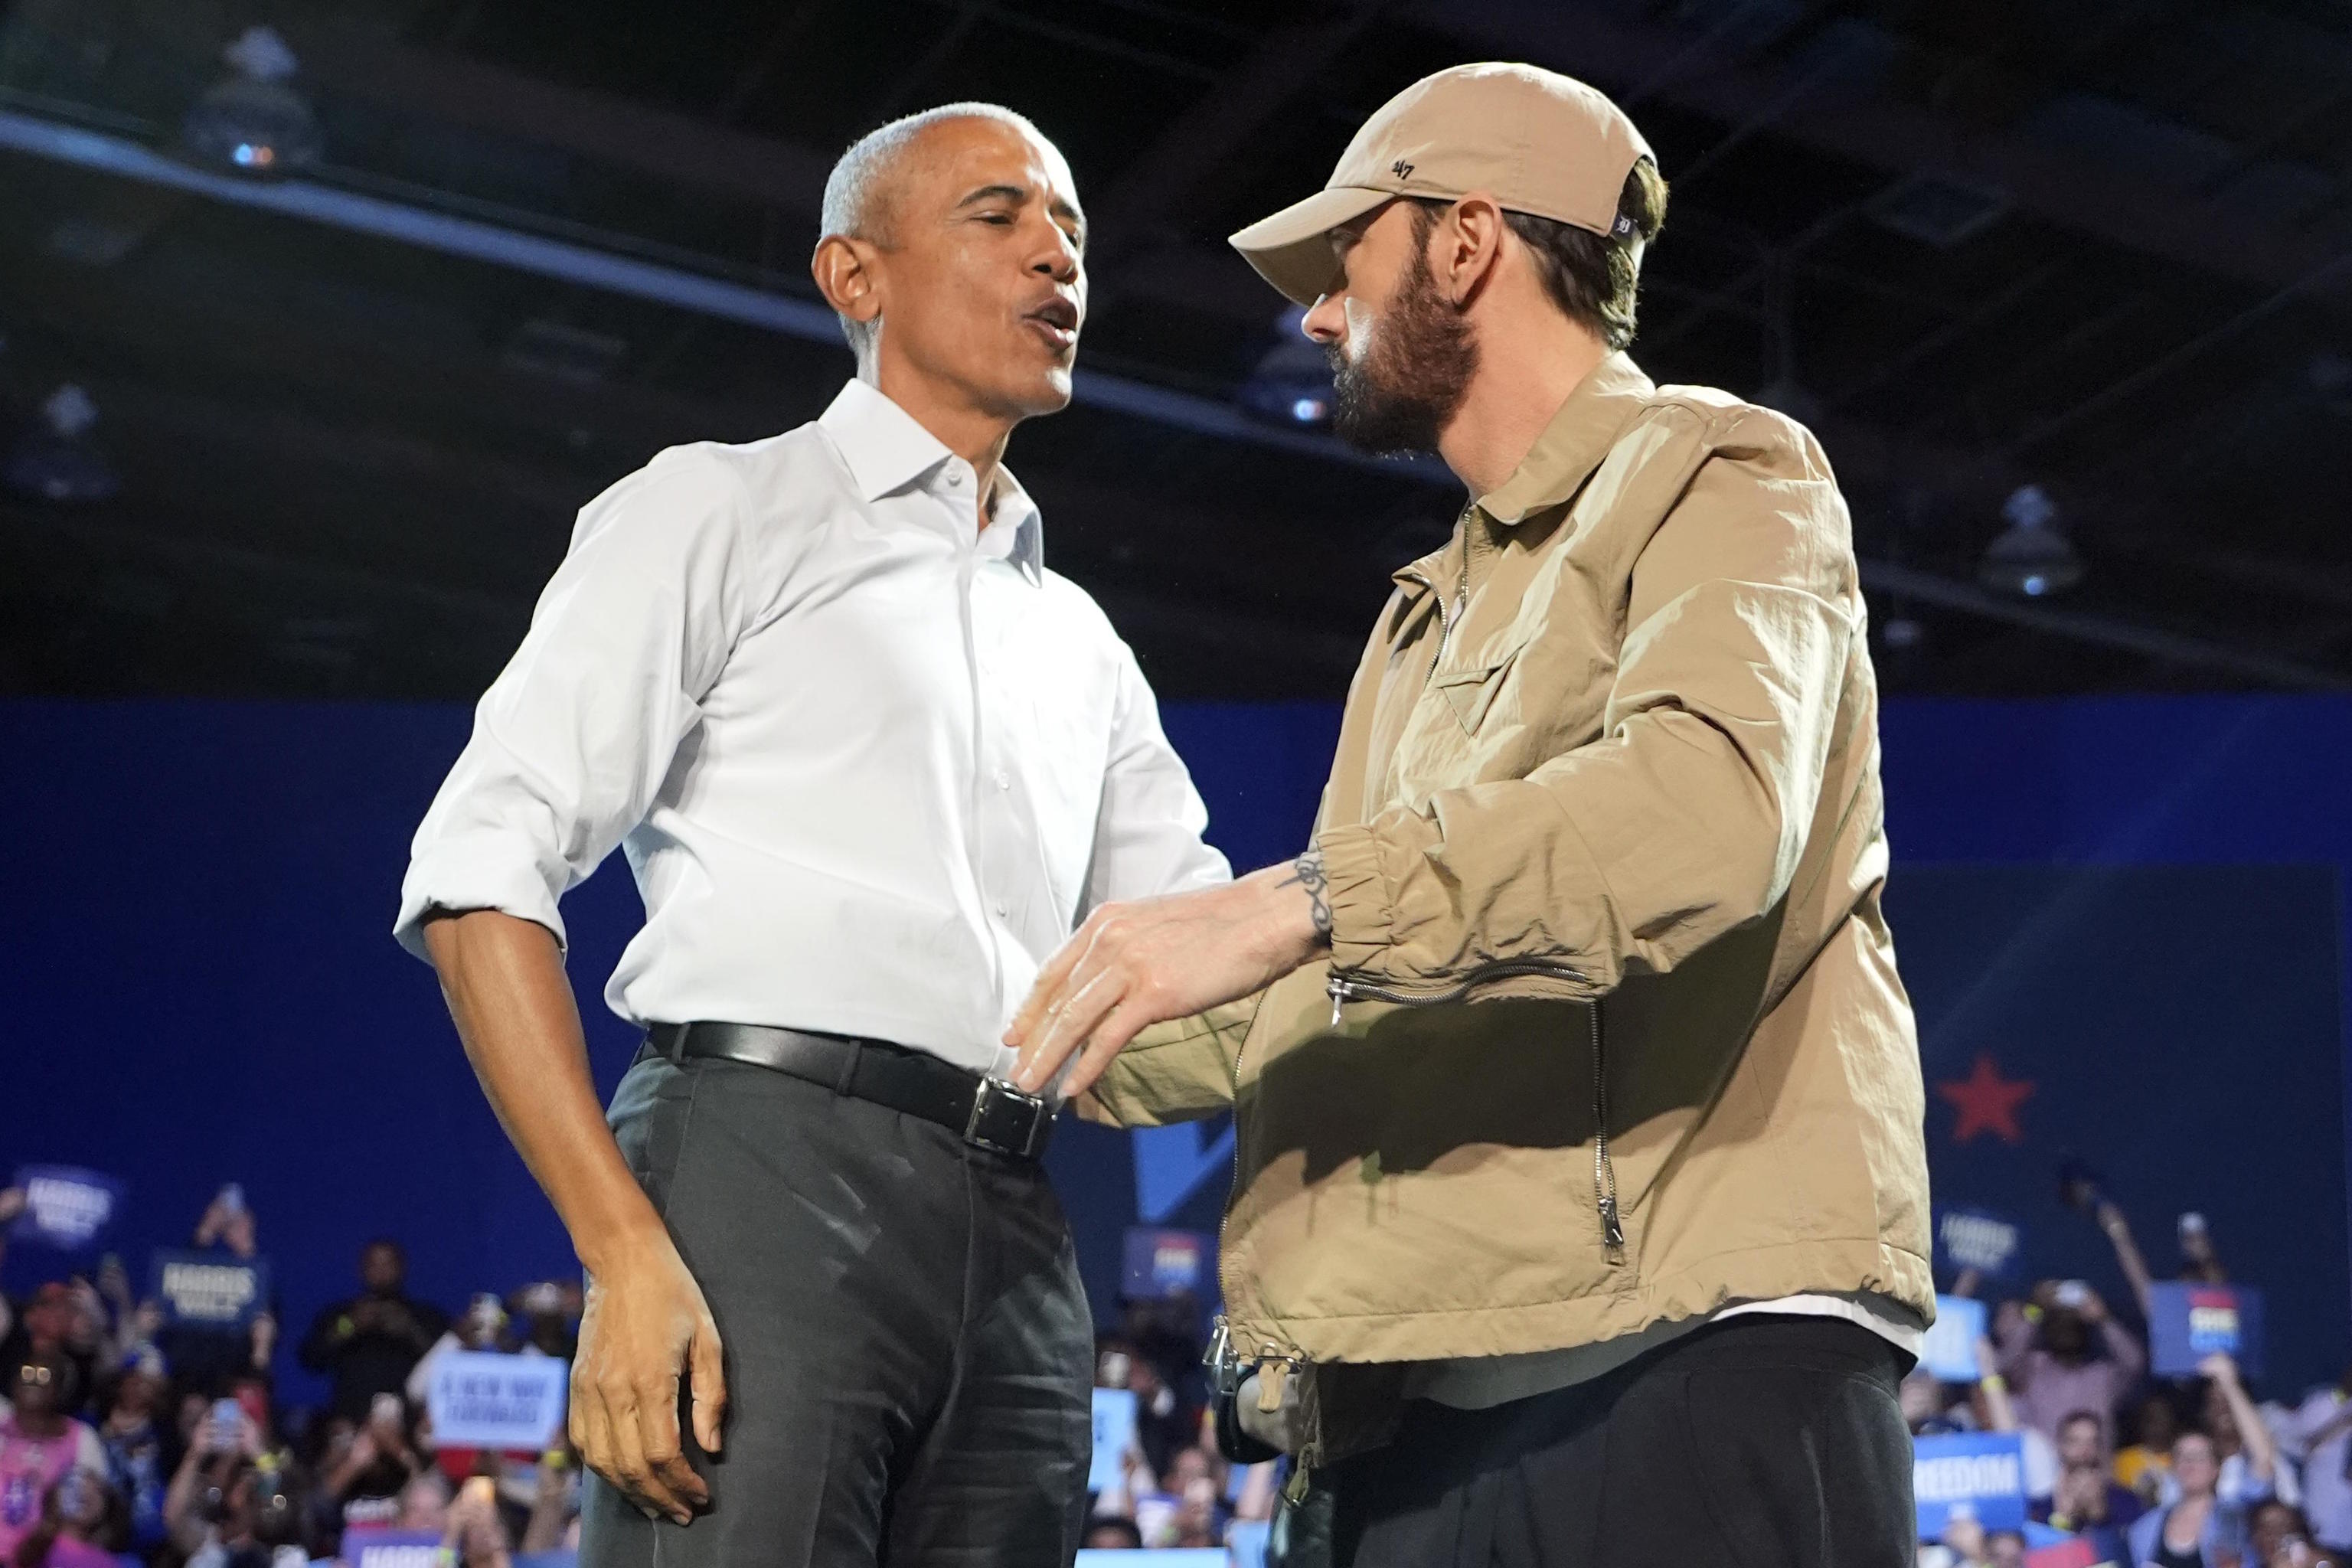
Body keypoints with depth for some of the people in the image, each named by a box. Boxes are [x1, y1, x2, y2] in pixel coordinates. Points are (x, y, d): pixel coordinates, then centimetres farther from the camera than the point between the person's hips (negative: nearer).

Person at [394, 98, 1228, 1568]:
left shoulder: (1082, 646, 24)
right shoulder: (723, 509, 7)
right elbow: (482, 872, -4)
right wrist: (626, 1255, -15)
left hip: (1019, 1243, 6)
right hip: (767, 1168, -5)